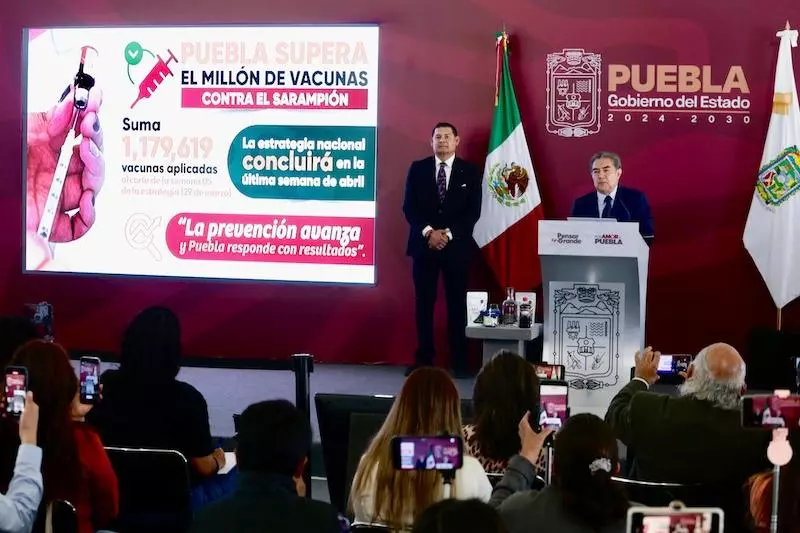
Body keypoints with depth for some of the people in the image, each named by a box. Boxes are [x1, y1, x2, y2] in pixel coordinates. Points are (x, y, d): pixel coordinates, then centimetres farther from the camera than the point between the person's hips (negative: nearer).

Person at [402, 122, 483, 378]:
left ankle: (459, 361, 7)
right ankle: (424, 359, 7)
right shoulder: (417, 169, 6)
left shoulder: (470, 171, 4)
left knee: (457, 303, 2)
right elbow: (409, 207, 0)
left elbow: (473, 211, -2)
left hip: (457, 246, -1)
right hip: (424, 244, 1)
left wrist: (448, 233, -13)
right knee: (424, 303, 2)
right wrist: (428, 232, -13)